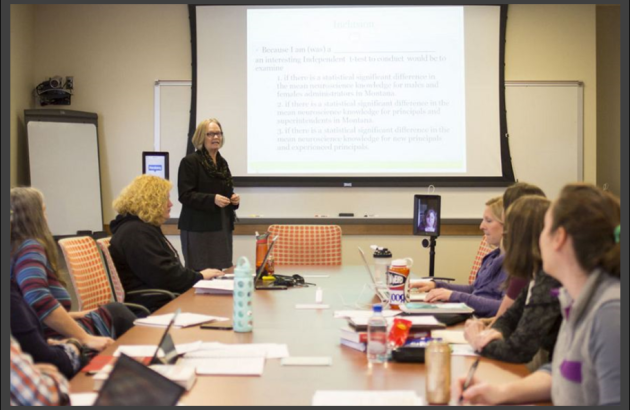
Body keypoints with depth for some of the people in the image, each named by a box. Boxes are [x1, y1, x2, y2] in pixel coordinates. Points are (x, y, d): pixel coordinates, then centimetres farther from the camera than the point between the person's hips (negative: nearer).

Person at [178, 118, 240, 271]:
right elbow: (185, 195, -14)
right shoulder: (190, 162, -7)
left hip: (222, 226, 7)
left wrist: (234, 198, 3)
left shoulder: (222, 162, 16)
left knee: (219, 270, 5)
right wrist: (212, 199, -24)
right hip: (198, 228, -7)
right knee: (200, 272, -7)